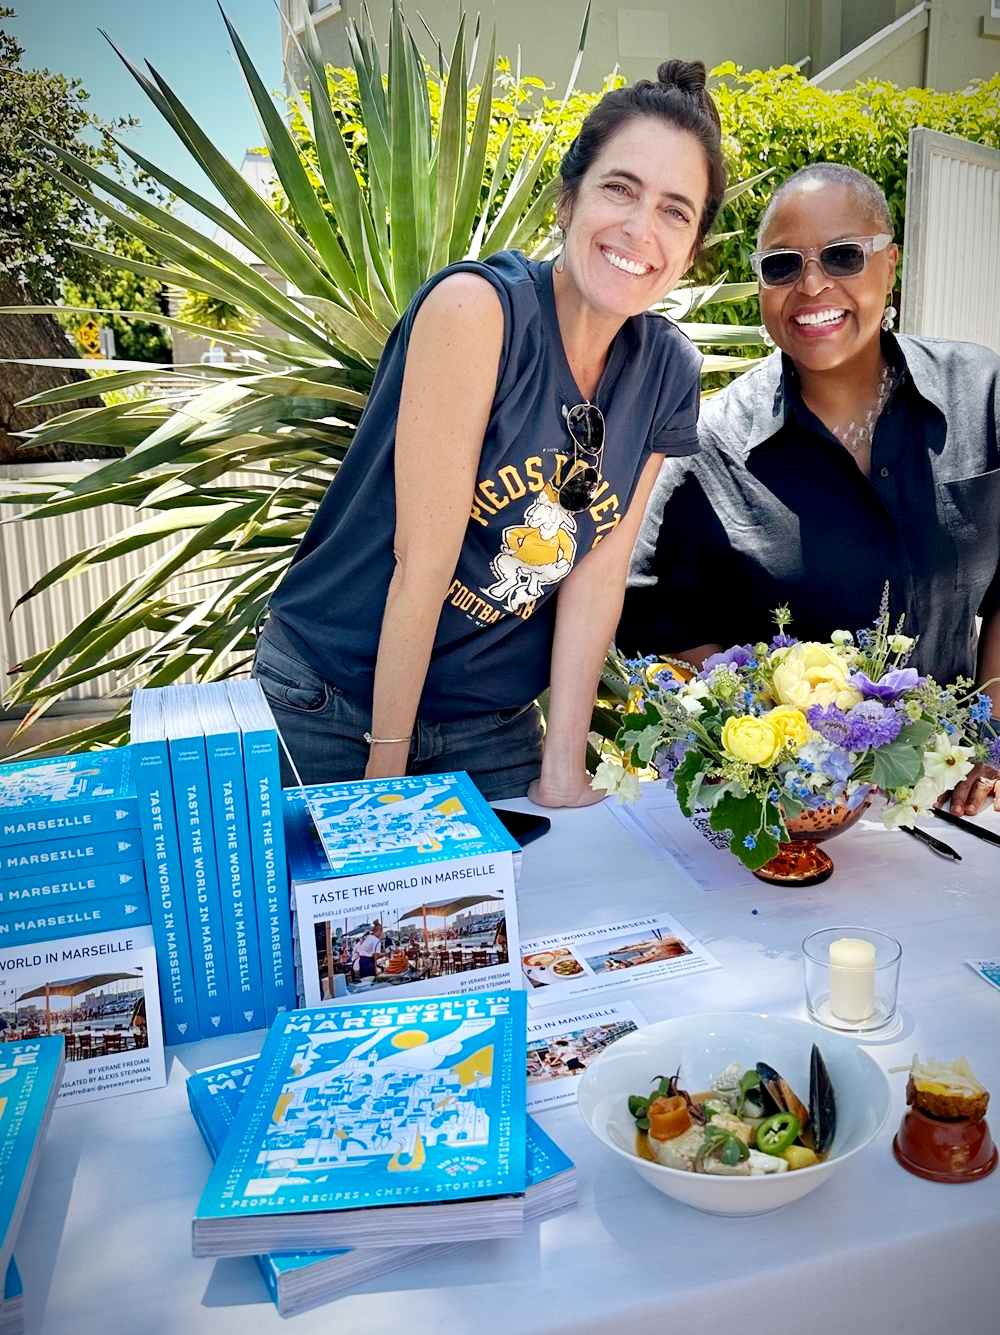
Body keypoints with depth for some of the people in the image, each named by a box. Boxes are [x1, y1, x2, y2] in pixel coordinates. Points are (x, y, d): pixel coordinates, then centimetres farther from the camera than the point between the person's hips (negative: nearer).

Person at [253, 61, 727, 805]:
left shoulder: (669, 374, -3)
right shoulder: (476, 308, -21)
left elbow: (598, 573, -4)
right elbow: (424, 558, -21)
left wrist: (563, 771, -6)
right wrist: (386, 764, -16)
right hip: (329, 707, -4)